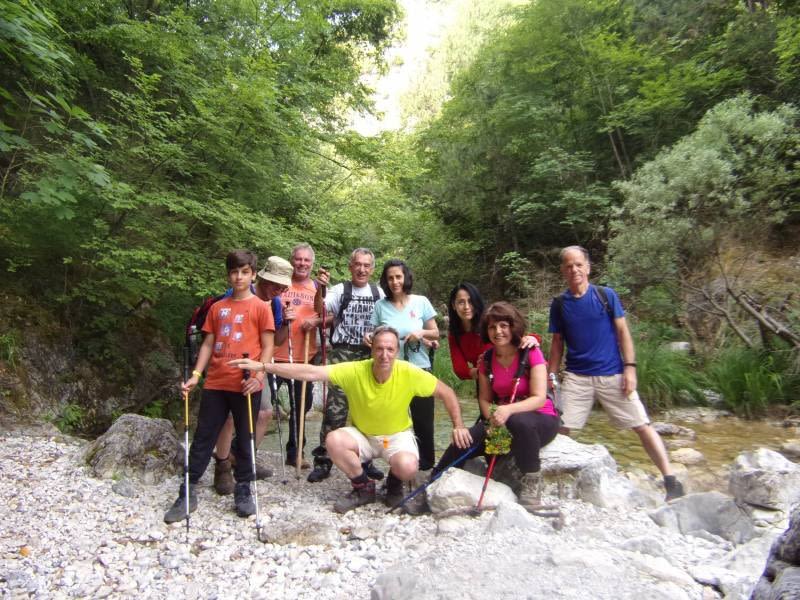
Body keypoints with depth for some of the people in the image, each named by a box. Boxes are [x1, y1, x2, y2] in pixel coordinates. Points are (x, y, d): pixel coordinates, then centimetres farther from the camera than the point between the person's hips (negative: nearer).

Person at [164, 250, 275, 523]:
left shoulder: (260, 307, -1)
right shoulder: (217, 308, 11)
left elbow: (267, 347, -4)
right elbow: (208, 344, 12)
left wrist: (257, 376, -16)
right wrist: (196, 374, 1)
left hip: (245, 385, -3)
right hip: (215, 383, 4)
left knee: (244, 440, 8)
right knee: (202, 438, 9)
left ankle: (243, 491, 22)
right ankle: (188, 493, 20)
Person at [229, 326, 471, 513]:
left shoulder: (409, 373, -23)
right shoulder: (354, 371, -24)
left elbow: (446, 392, -11)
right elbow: (310, 372, -30)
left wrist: (458, 426, -15)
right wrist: (263, 366, -36)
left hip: (397, 435, -1)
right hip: (362, 434, 2)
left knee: (407, 467, -32)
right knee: (334, 440, -28)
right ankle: (363, 487, -1)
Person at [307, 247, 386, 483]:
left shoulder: (379, 293, 9)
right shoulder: (340, 290, -1)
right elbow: (320, 310, -18)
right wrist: (321, 290, -35)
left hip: (369, 356, 3)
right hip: (342, 355, -3)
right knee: (335, 409, -6)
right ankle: (323, 461, 5)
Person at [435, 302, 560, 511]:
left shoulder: (531, 353, -12)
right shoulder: (486, 360, 2)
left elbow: (539, 398, -18)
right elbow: (484, 398, 5)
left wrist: (508, 410, -35)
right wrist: (493, 419, -17)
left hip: (540, 420, -4)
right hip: (504, 421, 4)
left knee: (519, 422, -39)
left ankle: (531, 483, -18)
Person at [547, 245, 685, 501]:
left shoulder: (606, 295, 0)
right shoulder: (559, 304, 4)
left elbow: (622, 332, 1)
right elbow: (557, 343, 8)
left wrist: (630, 368, -7)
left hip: (612, 374, -1)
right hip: (576, 377, 1)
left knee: (643, 426, -1)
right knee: (559, 429, -4)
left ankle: (671, 480, 9)